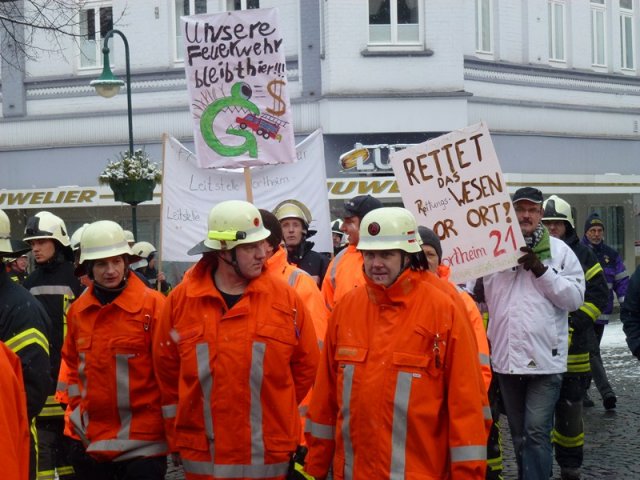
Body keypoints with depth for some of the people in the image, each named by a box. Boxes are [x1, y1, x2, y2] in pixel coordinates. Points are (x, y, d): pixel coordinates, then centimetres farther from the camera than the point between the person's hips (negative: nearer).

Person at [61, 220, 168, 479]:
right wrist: (78, 410, 11)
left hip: (141, 444, -5)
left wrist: (165, 424, -7)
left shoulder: (152, 304, -9)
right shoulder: (77, 310, 6)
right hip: (90, 442, 5)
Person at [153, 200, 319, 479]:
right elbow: (166, 366, 9)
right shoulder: (181, 298, -2)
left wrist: (279, 411, 8)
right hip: (201, 457, 1)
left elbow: (306, 364, 6)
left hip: (267, 458, 0)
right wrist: (178, 434, 11)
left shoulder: (284, 297, -4)